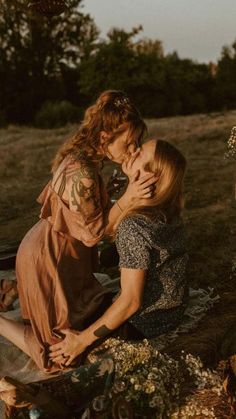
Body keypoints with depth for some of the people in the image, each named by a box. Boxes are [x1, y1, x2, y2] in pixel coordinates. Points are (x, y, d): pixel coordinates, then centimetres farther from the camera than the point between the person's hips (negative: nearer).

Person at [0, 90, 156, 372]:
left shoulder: (80, 157, -1)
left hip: (61, 254, 9)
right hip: (47, 261, -9)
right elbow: (92, 233, -22)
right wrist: (128, 198, -29)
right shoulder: (81, 174, -31)